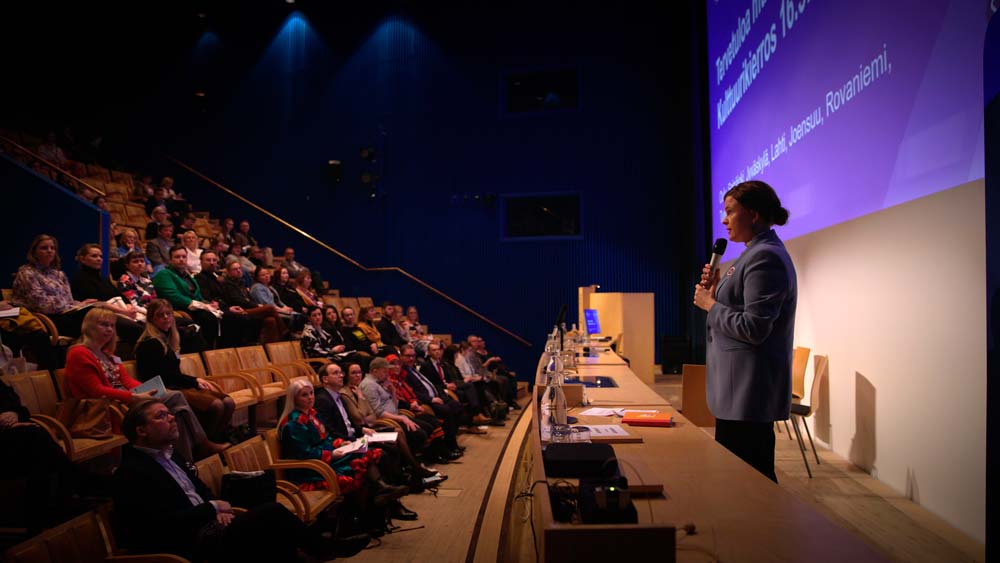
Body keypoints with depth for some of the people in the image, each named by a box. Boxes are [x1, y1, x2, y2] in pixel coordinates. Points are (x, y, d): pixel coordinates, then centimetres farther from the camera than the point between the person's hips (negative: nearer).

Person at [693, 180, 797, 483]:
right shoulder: (759, 253, 16)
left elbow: (753, 328, -22)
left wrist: (711, 304, -10)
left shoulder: (765, 257, -17)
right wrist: (718, 291, 8)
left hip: (749, 393, -11)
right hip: (742, 390, 11)